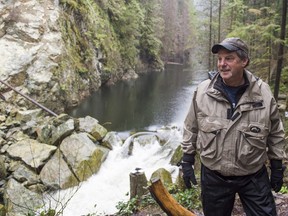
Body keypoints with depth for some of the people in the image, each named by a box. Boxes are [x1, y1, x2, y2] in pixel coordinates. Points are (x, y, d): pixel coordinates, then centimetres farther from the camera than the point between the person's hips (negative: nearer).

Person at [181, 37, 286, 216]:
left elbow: (275, 133, 3)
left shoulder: (263, 92, -10)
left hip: (254, 176, 0)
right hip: (213, 176, 1)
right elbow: (191, 129, 1)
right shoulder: (203, 91, -10)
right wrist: (187, 162, 2)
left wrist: (277, 167, 7)